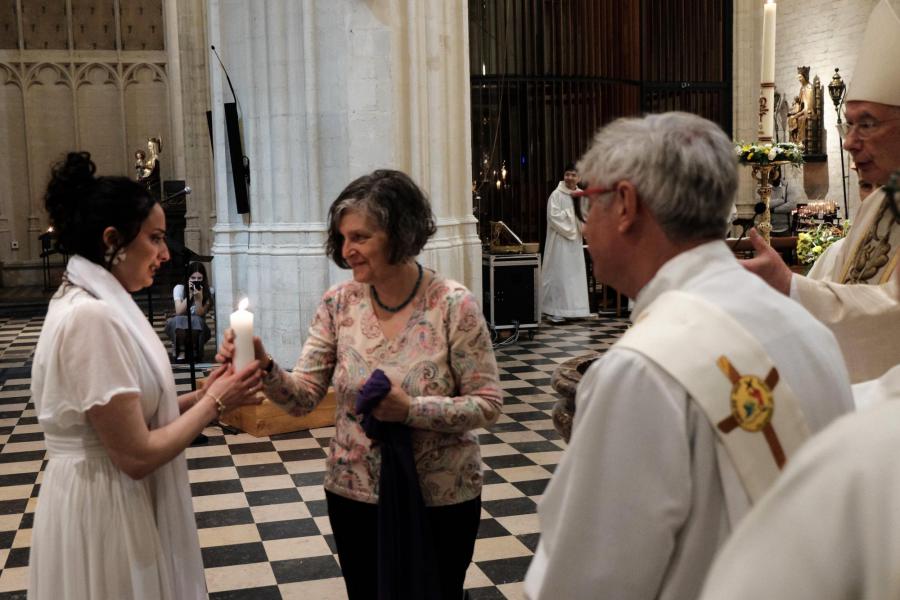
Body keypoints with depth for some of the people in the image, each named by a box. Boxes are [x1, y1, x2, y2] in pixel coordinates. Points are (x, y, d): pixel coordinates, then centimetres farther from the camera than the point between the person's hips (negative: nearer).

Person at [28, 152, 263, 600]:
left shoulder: (96, 304, 7)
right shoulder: (91, 317, -24)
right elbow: (137, 455, -24)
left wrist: (202, 395, 1)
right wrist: (215, 402, -13)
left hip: (113, 500, 10)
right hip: (102, 509, -10)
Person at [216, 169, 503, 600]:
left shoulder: (454, 305, -15)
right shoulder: (339, 304, -5)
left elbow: (487, 404, -13)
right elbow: (303, 397, -7)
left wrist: (412, 410, -26)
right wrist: (264, 367, -26)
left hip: (441, 500, -3)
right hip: (354, 496, 3)